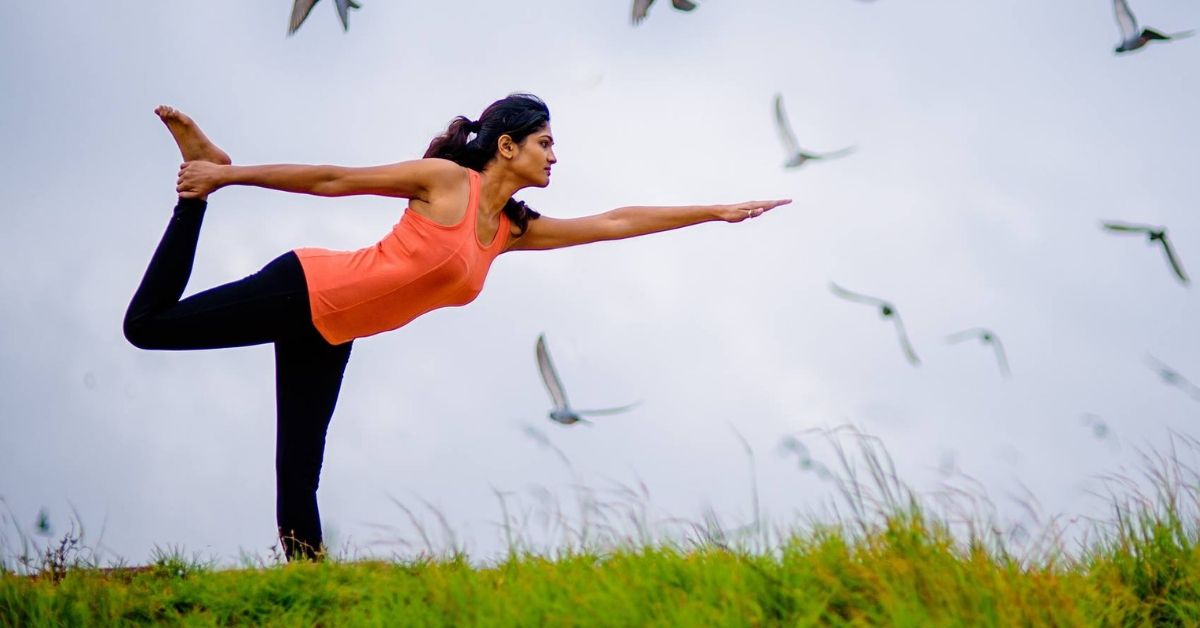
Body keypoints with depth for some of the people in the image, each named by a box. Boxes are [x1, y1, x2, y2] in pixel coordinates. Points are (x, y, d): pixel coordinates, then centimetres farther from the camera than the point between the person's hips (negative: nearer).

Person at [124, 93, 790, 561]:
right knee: (149, 325, -2)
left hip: (329, 335, 6)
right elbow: (334, 180, -10)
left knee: (301, 475, 5)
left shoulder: (514, 229, 6)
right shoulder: (445, 179, -13)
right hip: (303, 290, -6)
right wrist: (229, 175, -9)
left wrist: (717, 211, 10)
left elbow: (615, 223, 9)